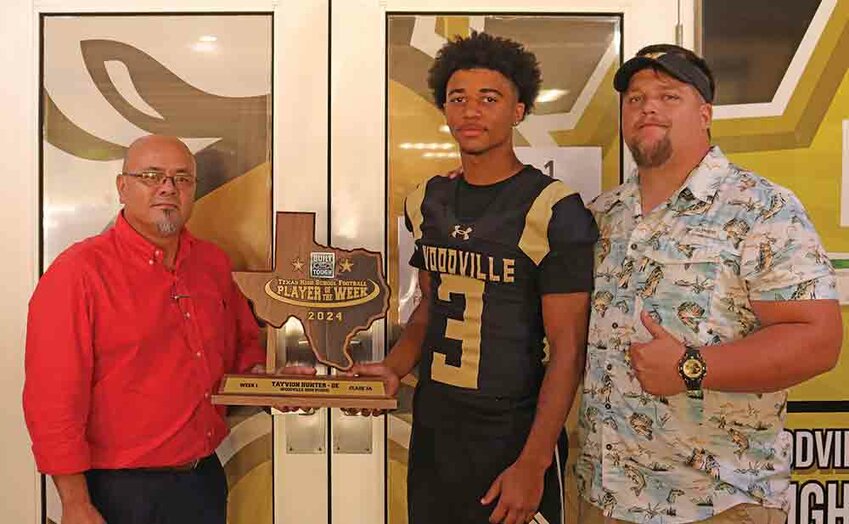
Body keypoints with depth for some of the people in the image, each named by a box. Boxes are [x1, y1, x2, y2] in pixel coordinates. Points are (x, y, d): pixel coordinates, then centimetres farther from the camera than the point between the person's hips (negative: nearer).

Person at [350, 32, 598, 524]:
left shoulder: (554, 211, -14)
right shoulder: (428, 202, 5)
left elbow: (567, 349, -15)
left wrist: (533, 463, -17)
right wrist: (393, 369, -1)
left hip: (512, 435, -5)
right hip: (432, 427, 6)